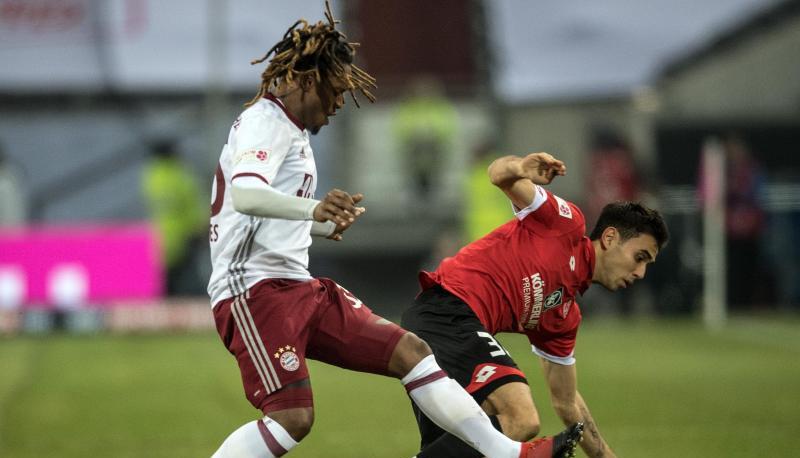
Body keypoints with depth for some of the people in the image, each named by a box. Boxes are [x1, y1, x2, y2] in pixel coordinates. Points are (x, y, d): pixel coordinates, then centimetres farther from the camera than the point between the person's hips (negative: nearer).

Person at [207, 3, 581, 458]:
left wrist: (323, 225, 43)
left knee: (409, 351, 3)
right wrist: (313, 208, -49)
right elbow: (244, 195, -32)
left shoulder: (289, 130, 20)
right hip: (254, 288, -10)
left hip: (297, 285, 10)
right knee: (292, 417, -24)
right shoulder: (266, 122, -11)